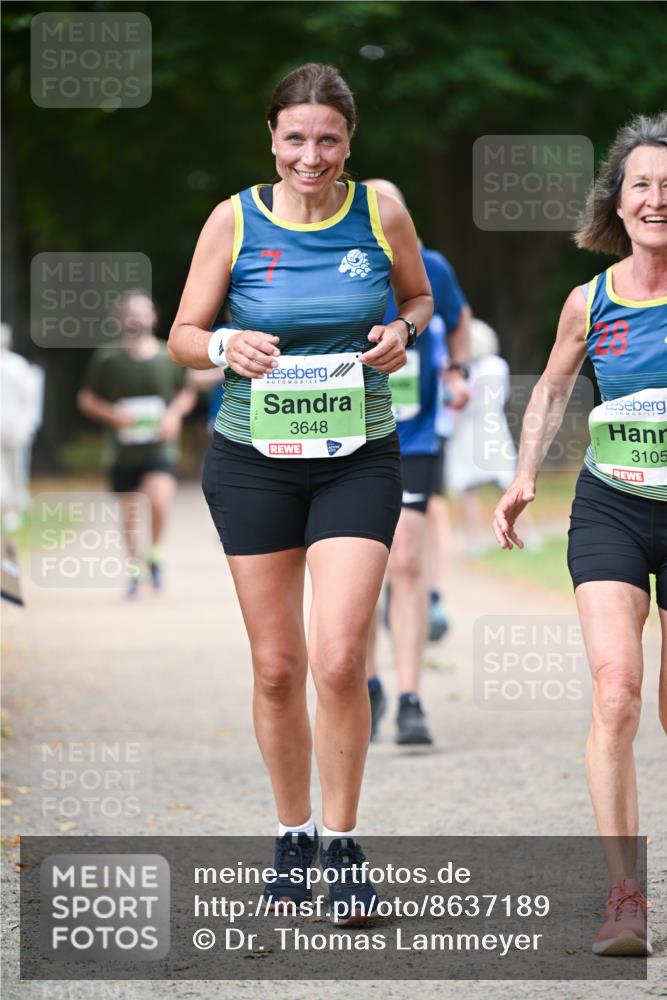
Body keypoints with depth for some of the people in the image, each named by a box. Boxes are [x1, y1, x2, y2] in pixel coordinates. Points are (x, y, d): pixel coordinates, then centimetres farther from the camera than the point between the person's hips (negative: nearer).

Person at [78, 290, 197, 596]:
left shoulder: (170, 357, -1)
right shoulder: (107, 358, -3)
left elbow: (188, 393, 14)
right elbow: (87, 399, 5)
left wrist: (175, 413, -7)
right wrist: (112, 415, -13)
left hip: (159, 447, -1)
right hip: (122, 450, 1)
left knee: (159, 502, -23)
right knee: (129, 513, 9)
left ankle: (153, 553, 5)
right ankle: (135, 567, 31)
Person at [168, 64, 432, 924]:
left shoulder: (381, 213, -3)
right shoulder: (234, 220, -4)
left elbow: (419, 296, 15)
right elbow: (183, 334, 3)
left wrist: (402, 331, -7)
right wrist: (227, 348, -18)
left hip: (359, 460, -1)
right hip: (254, 460, 1)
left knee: (339, 659, -13)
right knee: (276, 667, 6)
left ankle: (342, 846, 3)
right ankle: (293, 836, 24)